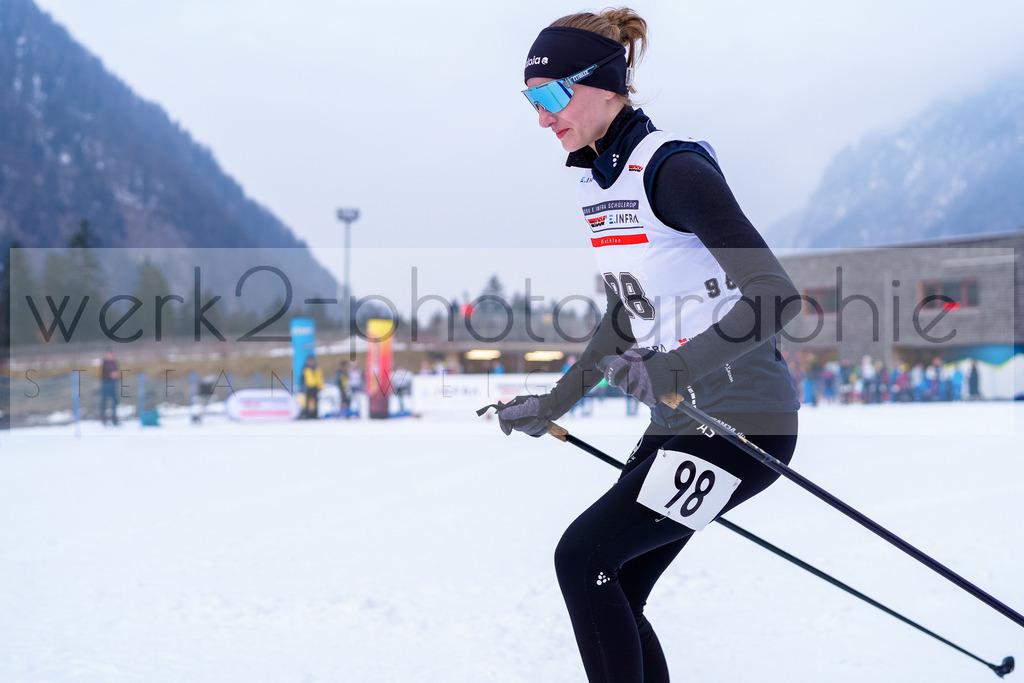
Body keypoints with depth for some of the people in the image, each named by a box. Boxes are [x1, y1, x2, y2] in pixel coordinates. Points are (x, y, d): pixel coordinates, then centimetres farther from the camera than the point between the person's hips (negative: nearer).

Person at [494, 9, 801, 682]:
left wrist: (674, 369, -34)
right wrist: (554, 404, 22)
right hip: (682, 419, 9)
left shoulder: (673, 166, -18)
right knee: (612, 599, 7)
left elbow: (777, 296, -24)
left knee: (582, 556, -13)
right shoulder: (597, 178, 9)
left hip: (746, 421, -9)